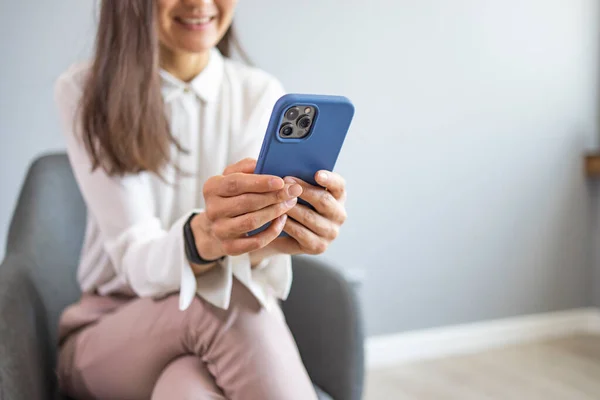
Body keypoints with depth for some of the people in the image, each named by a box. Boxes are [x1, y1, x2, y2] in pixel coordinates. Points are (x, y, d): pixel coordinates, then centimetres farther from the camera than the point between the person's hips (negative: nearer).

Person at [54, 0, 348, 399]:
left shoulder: (261, 94, -3)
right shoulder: (84, 92, -8)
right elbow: (138, 263, -19)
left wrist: (265, 240, -39)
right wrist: (203, 236, -42)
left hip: (224, 335, 0)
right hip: (106, 334, 0)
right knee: (225, 302, -32)